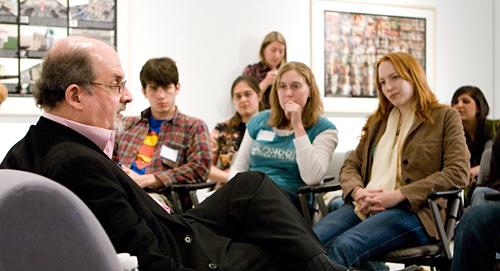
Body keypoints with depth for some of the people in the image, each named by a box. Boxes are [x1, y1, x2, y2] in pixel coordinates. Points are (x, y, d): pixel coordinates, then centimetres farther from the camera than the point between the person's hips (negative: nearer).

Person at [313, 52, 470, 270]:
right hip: (364, 207, 5)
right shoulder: (378, 123, 29)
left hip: (413, 212, -5)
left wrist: (398, 195, -11)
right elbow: (350, 166, 24)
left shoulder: (445, 118, 11)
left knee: (342, 247, -34)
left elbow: (458, 174, -2)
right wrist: (358, 192, -2)